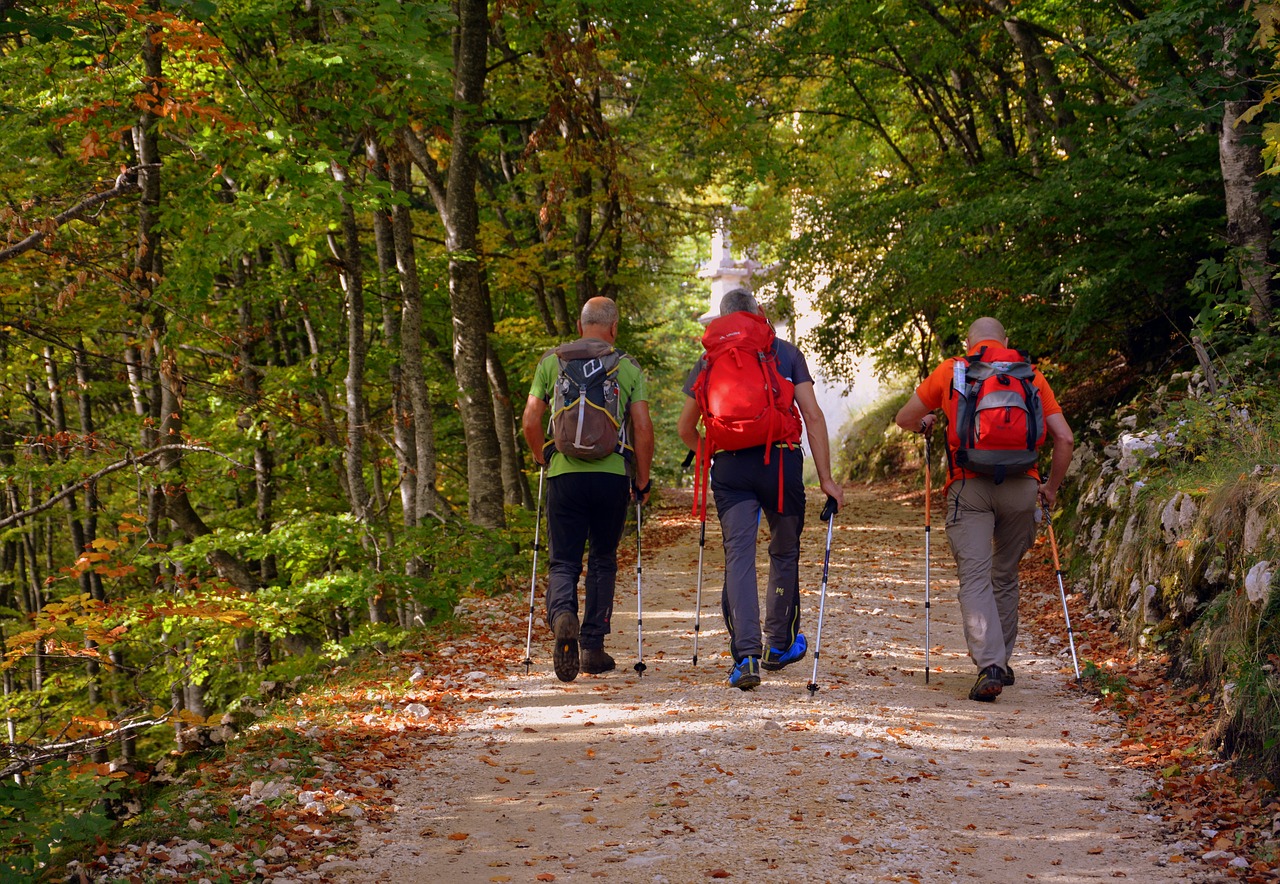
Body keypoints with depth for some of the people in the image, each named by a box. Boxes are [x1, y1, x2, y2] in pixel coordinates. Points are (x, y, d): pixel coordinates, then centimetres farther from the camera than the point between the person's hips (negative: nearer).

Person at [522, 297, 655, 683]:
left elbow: (530, 421, 4)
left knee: (564, 561, 5)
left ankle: (562, 615, -25)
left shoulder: (552, 361, 7)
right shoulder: (629, 366, 5)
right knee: (603, 561, 15)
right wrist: (642, 480, 9)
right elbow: (643, 428, 0)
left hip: (565, 474, 0)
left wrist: (543, 459, 21)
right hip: (612, 475, 0)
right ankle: (593, 647, 15)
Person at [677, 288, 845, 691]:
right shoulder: (787, 353, 8)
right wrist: (826, 477, 2)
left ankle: (746, 655, -17)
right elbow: (812, 416, 0)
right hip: (781, 461, 0)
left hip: (730, 466, 0)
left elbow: (686, 428, 16)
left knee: (738, 556, -3)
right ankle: (778, 645, 30)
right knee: (785, 554, 17)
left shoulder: (710, 360, 11)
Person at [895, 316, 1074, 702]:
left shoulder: (950, 371, 11)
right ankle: (1002, 662, 27)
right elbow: (1064, 438, 8)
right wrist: (1052, 487, 21)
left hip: (968, 485, -2)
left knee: (975, 577, -7)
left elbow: (904, 419, 20)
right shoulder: (1030, 375, 14)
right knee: (1005, 576, 18)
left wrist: (925, 423, 43)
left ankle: (989, 666, -22)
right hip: (1021, 484, 2)